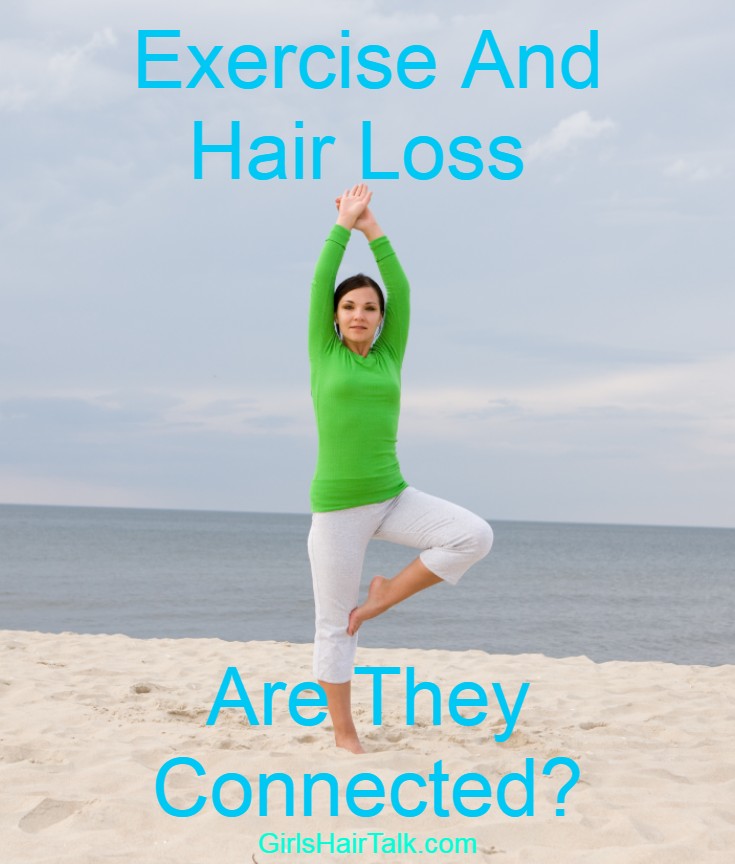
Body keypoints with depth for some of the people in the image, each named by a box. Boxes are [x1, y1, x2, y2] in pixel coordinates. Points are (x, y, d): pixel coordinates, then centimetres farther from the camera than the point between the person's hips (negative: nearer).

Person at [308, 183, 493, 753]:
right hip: (337, 506, -3)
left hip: (393, 498, 3)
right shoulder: (324, 354, 3)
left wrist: (373, 227, 5)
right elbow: (320, 282, -4)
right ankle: (344, 733, 17)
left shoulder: (389, 357, 10)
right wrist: (344, 224, 3)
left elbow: (402, 289, 4)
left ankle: (386, 595, 0)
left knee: (475, 535, -18)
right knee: (334, 625, 2)